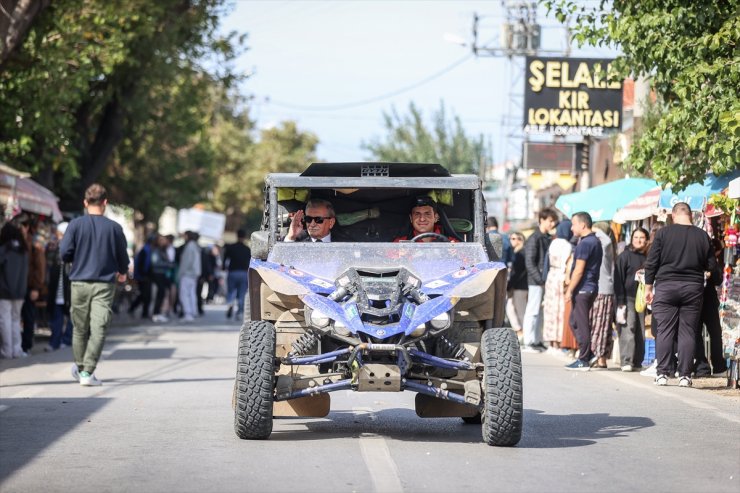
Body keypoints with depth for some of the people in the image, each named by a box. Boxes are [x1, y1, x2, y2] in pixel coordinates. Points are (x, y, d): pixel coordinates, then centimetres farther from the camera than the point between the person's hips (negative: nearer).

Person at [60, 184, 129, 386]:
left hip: (79, 282, 2)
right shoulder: (114, 227, -3)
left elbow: (65, 253, -7)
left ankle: (80, 367, 30)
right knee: (98, 329, -4)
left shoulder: (76, 224, -3)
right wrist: (122, 272, 27)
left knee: (80, 328, 15)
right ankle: (87, 372, -12)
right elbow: (123, 257, 5)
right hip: (104, 284, -2)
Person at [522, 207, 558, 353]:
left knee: (541, 312, 12)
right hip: (535, 282, -8)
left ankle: (537, 341, 18)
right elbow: (530, 262, -15)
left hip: (545, 281, 8)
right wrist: (540, 279, -18)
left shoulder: (547, 238, 15)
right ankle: (528, 343, -1)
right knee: (532, 312, -5)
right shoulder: (534, 239, -10)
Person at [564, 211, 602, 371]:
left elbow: (579, 270, -19)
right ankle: (588, 355, 12)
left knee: (580, 324, -4)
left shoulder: (585, 243, -15)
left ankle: (584, 361, -1)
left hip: (582, 288, -10)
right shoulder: (596, 241, 16)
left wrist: (570, 290, -15)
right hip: (591, 287, 10)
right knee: (575, 322, 15)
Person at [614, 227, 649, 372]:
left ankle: (637, 362, 8)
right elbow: (618, 279, -3)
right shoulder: (624, 256, 0)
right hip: (627, 299, -4)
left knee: (640, 333, 2)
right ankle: (626, 362, -10)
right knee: (628, 330, -10)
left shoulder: (647, 258, 12)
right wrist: (620, 302, -10)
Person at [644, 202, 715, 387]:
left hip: (666, 287, -1)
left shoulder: (663, 233, -3)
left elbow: (651, 263, -2)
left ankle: (662, 374, 0)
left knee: (664, 331, 3)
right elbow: (711, 265, 5)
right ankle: (684, 376, 1)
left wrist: (648, 287, 5)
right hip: (693, 289, 1)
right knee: (688, 332, 4)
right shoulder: (702, 236, 1)